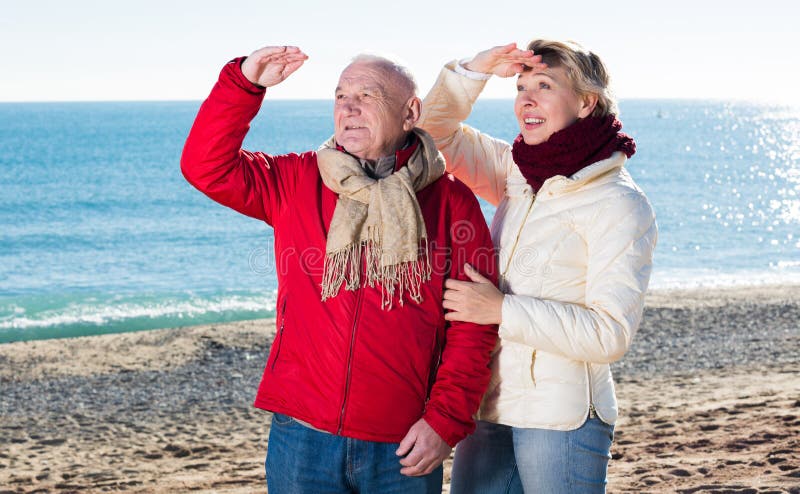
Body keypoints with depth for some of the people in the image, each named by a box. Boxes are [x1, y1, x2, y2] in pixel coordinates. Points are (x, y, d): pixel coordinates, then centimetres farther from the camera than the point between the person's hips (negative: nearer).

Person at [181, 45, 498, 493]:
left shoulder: (451, 201, 1)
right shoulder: (296, 183, 7)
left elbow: (473, 326, -2)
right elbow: (207, 166, -1)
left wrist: (445, 422, -8)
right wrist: (244, 82, -9)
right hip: (304, 436, 1)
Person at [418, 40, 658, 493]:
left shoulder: (621, 206, -11)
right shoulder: (518, 175, 8)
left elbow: (610, 334, -17)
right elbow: (437, 130, 15)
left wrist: (502, 310, -18)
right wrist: (475, 70, -2)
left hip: (561, 418, -6)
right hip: (490, 411, 6)